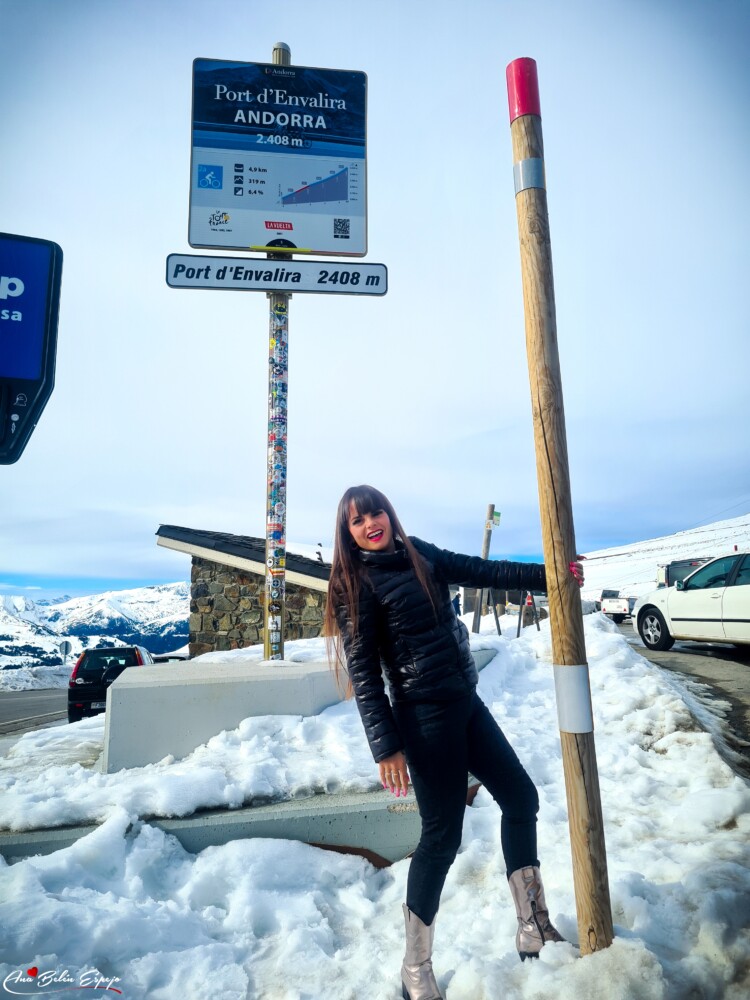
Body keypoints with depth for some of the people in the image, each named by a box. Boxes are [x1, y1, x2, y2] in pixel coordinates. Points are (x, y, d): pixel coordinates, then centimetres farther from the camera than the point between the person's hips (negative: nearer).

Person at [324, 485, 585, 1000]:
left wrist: (548, 574, 2)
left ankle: (533, 927, 32)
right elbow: (364, 673, -13)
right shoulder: (356, 584, -10)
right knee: (443, 835, 0)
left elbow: (485, 571, 10)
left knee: (520, 795, 15)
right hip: (424, 717, -7)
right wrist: (386, 747, -17)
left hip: (466, 702, 8)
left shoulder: (421, 555, 8)